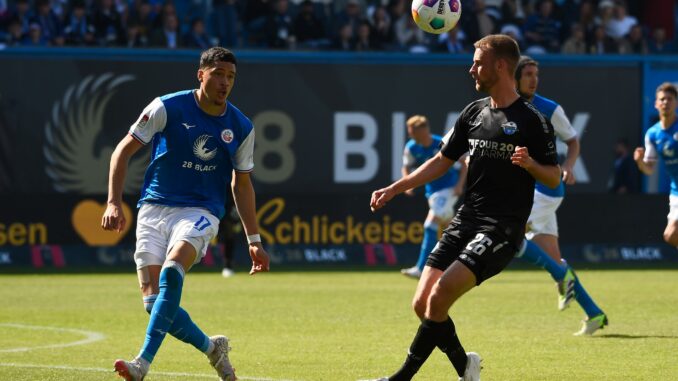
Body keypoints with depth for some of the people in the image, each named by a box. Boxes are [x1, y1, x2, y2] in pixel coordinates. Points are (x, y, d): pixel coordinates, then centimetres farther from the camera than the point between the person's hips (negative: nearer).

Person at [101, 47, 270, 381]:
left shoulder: (241, 128, 3)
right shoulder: (167, 108, -5)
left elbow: (242, 184, 16)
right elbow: (124, 150, 0)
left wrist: (254, 240, 14)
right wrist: (114, 202, -11)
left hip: (200, 212, -1)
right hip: (155, 208, 1)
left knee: (171, 271, -31)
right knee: (153, 300, -10)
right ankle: (212, 348, 16)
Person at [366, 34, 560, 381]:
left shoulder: (532, 121, -7)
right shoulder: (474, 112, 12)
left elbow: (553, 178, -3)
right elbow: (442, 161, 20)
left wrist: (529, 163, -24)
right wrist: (394, 189, 13)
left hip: (503, 228, -7)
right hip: (465, 221, 7)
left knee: (440, 295, -21)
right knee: (422, 304, -2)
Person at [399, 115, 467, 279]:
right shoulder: (411, 148, -4)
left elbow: (463, 165, -9)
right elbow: (407, 167, 12)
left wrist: (460, 184, -22)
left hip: (449, 190, -7)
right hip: (432, 191, 7)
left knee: (431, 224, -19)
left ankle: (421, 269, -23)